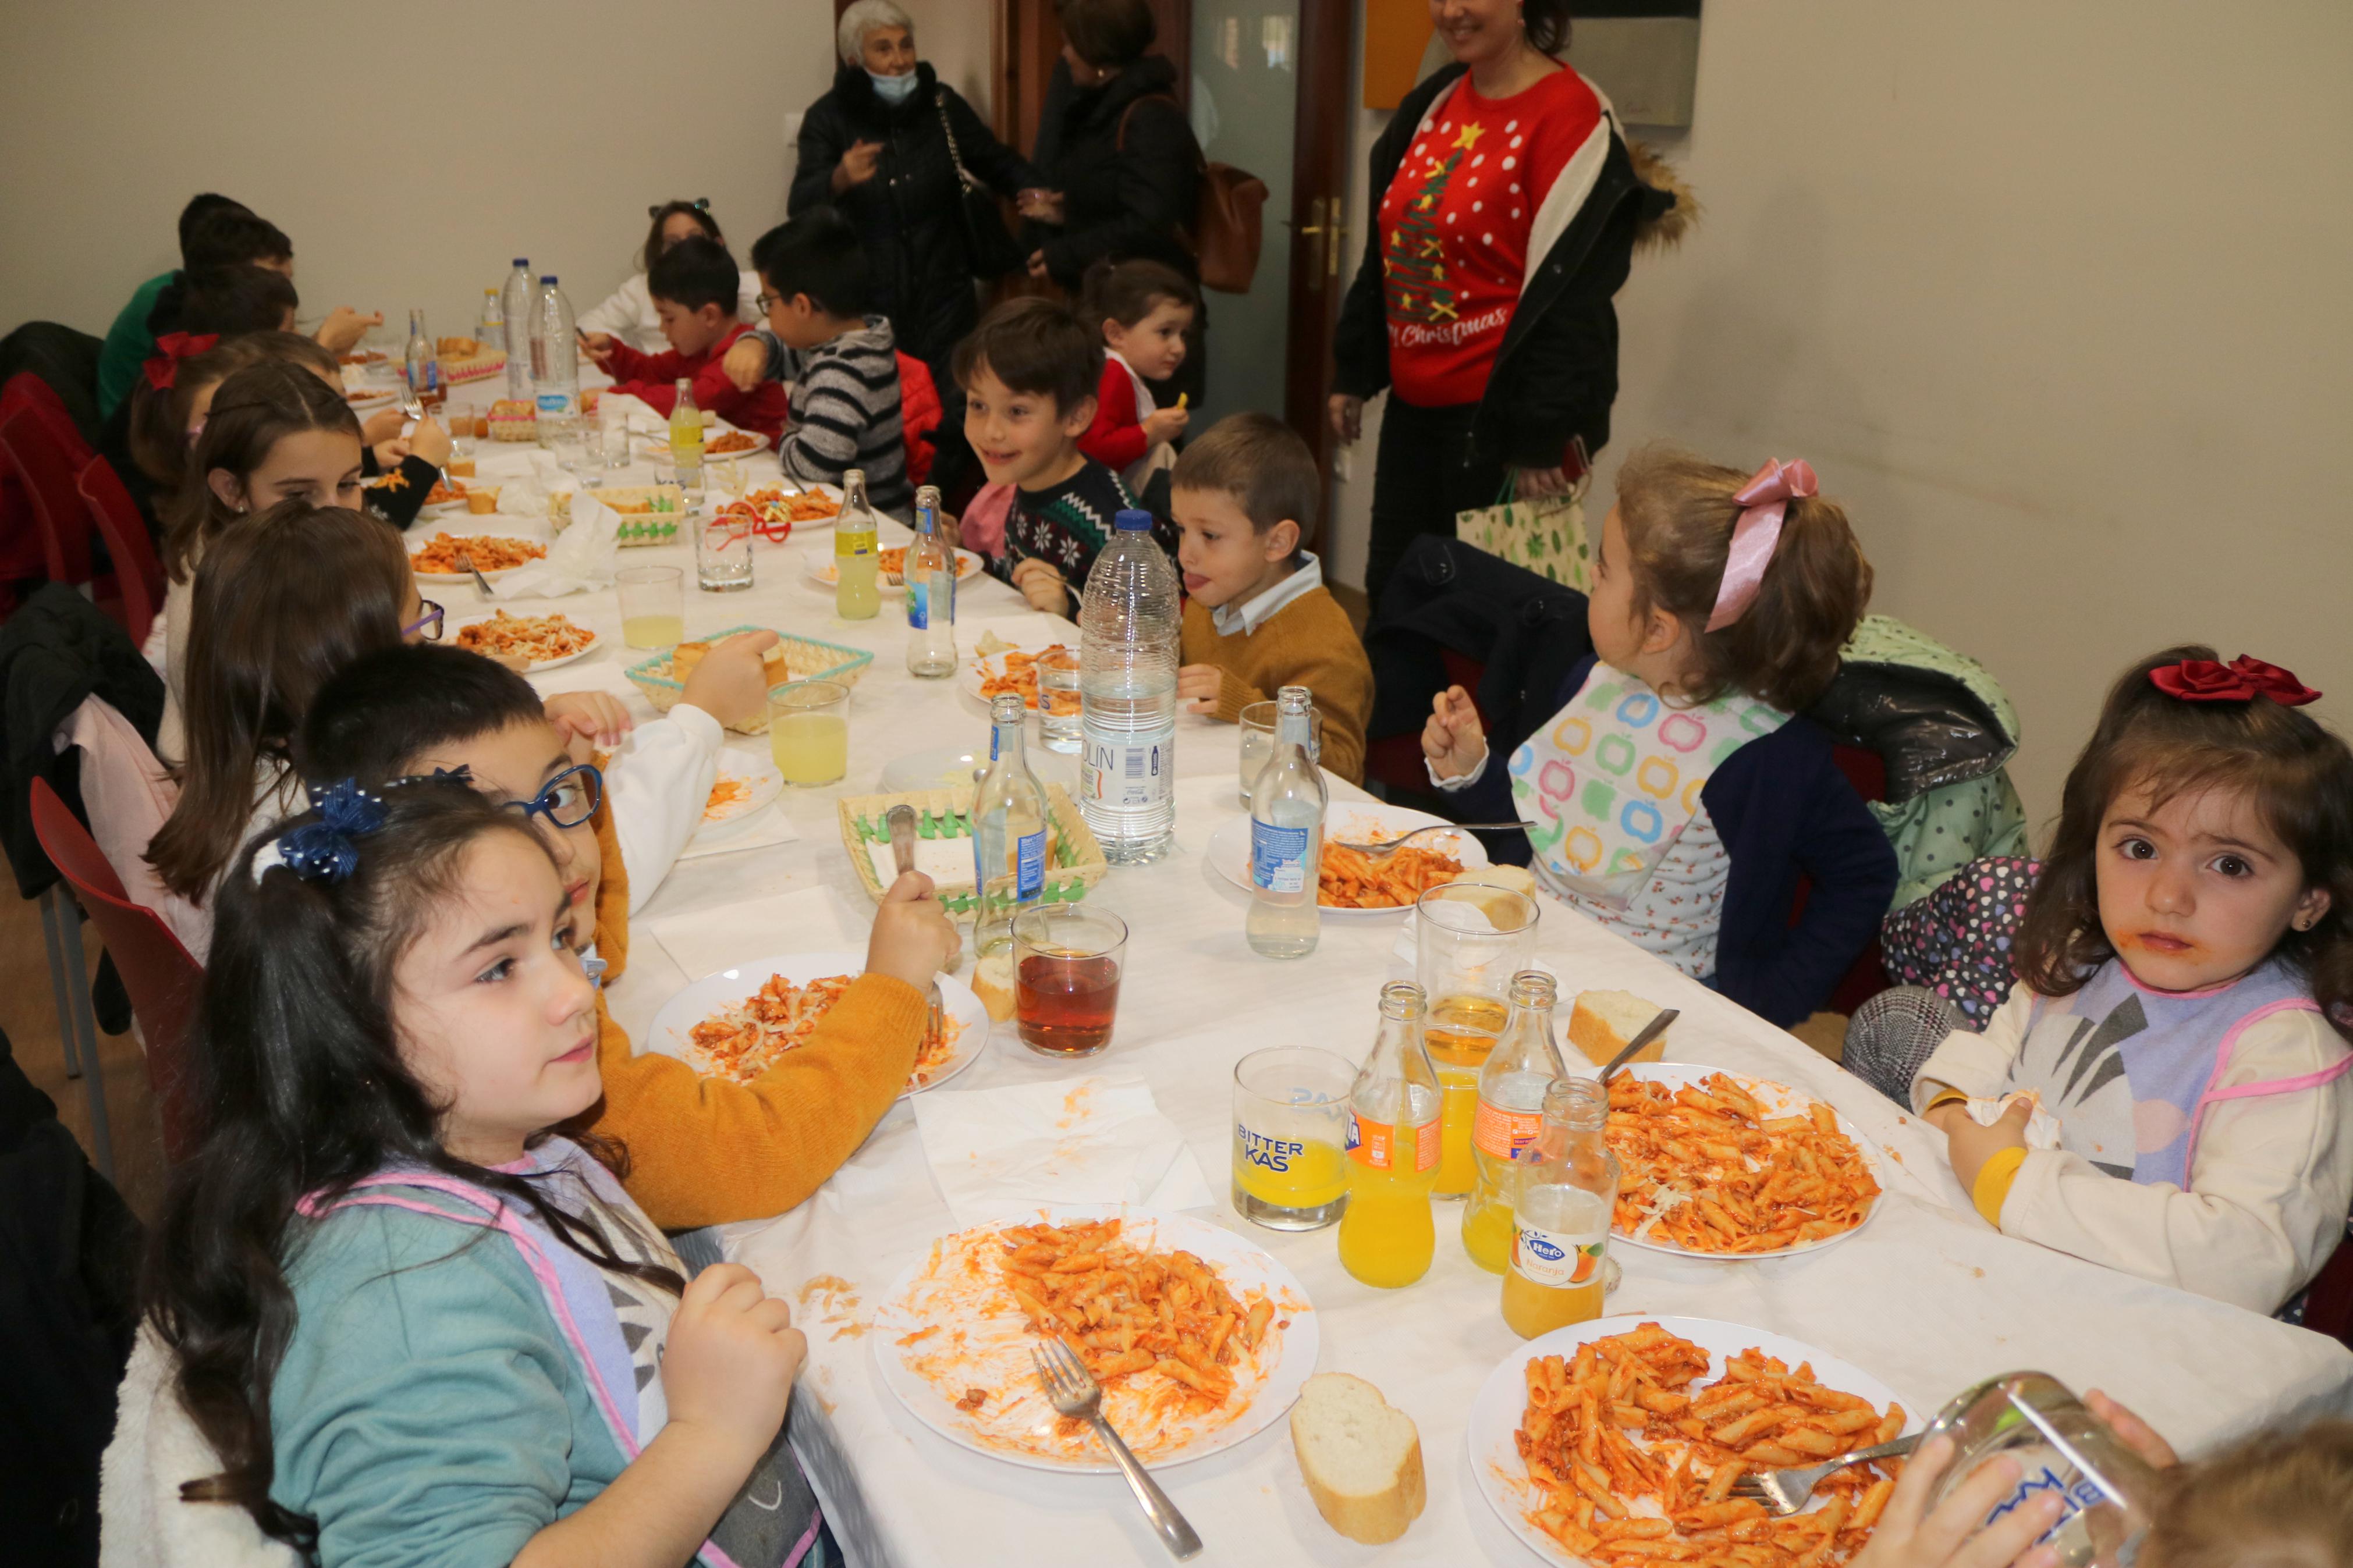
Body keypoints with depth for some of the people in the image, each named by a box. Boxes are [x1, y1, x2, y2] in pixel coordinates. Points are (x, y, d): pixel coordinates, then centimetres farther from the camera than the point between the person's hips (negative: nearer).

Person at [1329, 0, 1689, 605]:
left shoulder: (1569, 115, -13)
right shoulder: (1433, 101, 10)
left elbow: (1568, 294, -18)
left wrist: (1539, 436, -20)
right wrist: (1354, 372, 16)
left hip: (1497, 412, -7)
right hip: (1414, 403, 7)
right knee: (1390, 591, 13)